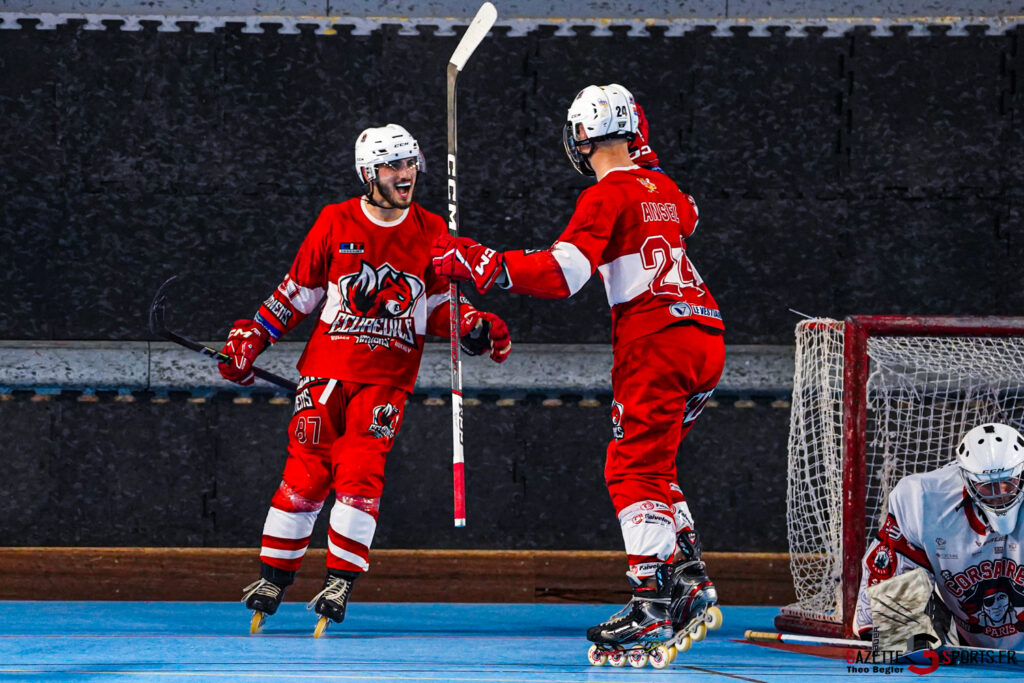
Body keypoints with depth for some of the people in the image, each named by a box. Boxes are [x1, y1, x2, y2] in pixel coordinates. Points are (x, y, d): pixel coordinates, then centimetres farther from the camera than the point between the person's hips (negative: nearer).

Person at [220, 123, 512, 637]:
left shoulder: (431, 233, 2)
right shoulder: (336, 223, 0)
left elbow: (439, 305, 11)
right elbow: (298, 290, 9)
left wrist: (474, 328, -8)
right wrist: (252, 336, 7)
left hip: (388, 377, 0)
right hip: (328, 365, 0)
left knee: (359, 473, -14)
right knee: (305, 473, -5)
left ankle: (341, 580, -7)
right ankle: (275, 576, 10)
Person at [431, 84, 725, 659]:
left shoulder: (606, 197, -6)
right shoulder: (663, 189, 17)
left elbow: (563, 273, -19)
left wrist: (480, 264, -14)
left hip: (655, 336, -8)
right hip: (707, 336, 8)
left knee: (634, 470, -9)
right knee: (653, 464, 19)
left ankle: (653, 605, -19)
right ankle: (690, 577, 11)